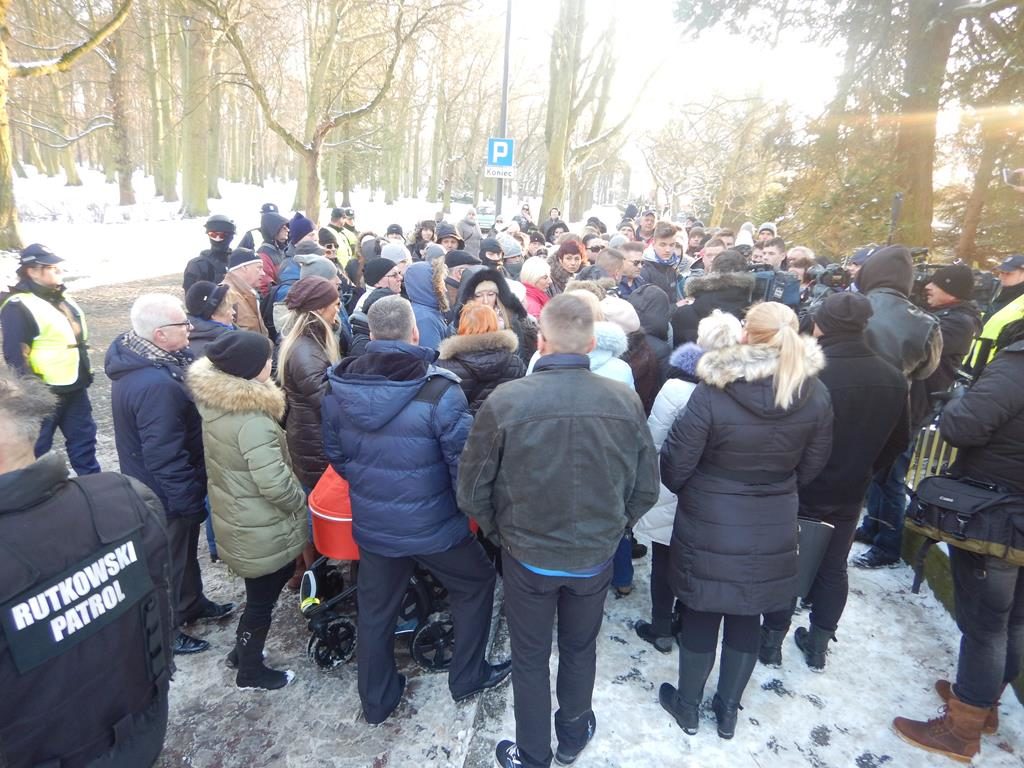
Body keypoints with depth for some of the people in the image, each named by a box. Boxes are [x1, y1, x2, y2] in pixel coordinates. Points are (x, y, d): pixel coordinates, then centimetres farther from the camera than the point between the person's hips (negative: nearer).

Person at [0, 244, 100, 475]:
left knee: (83, 437, 17)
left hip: (74, 387, 9)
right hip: (44, 392, -9)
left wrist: (85, 373, 23)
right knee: (36, 448, 6)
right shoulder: (19, 306, -17)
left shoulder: (60, 298, 11)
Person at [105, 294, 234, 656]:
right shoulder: (156, 385, -35)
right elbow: (165, 456, -31)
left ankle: (192, 603, 49)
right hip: (167, 494, -9)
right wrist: (191, 500, -22)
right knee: (171, 560, 12)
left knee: (184, 548, 27)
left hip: (148, 484, 9)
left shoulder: (135, 360, -3)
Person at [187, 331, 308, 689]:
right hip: (260, 530, -8)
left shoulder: (214, 400, -4)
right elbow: (275, 484, -31)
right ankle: (250, 671, 34)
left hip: (235, 516, 8)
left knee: (260, 592, 28)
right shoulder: (252, 421, -32)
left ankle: (243, 650, 44)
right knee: (261, 598, 14)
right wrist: (301, 502, -11)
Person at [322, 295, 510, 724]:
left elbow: (334, 453, 5)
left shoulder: (338, 388, -8)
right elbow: (463, 462, -20)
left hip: (371, 526, 4)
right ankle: (467, 678, 37)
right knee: (475, 585, 23)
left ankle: (376, 702, 40)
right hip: (433, 526, -4)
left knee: (376, 612, 22)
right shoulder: (439, 390, -24)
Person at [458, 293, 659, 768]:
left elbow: (473, 491, -13)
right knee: (580, 650, 26)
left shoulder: (504, 402, -23)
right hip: (597, 556, 2)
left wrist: (499, 533, 6)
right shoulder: (625, 401, -16)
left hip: (528, 555, -2)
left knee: (530, 658, 20)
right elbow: (646, 488, -5)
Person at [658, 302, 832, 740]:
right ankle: (728, 709, 38)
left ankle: (688, 706, 35)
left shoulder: (712, 393, -23)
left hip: (710, 525, -3)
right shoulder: (815, 395, -9)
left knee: (701, 615, 15)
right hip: (774, 528, 4)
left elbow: (674, 467, -16)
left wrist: (681, 487, 7)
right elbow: (811, 466, 3)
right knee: (748, 618, 20)